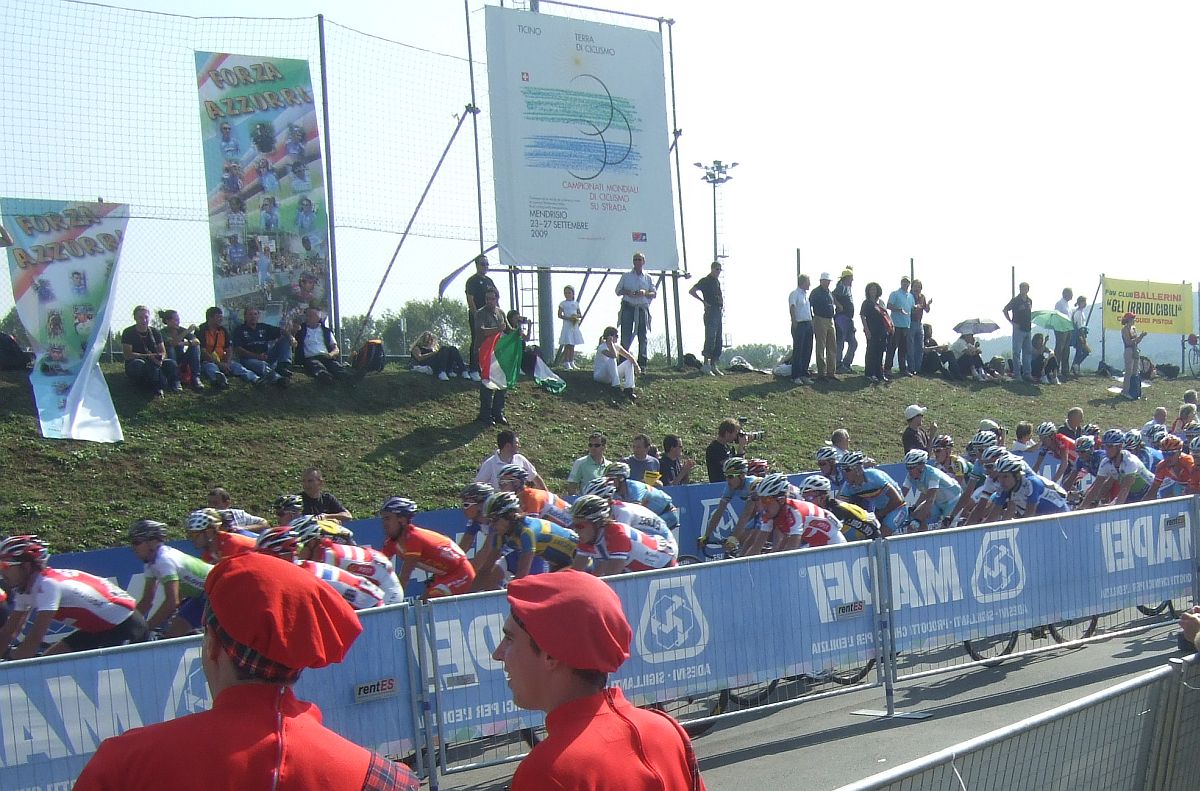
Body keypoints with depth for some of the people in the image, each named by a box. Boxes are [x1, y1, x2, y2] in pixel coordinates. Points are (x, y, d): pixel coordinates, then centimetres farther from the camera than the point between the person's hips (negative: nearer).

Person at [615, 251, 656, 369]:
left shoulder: (647, 278, 15)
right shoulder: (626, 276, 13)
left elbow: (654, 294, 11)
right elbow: (618, 291, 11)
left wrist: (645, 293, -9)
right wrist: (626, 292, -10)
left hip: (642, 309, 1)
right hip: (628, 307, -1)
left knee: (642, 336, 0)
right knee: (626, 335, -7)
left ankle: (642, 363, 3)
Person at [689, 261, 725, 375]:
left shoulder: (717, 282, 19)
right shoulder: (705, 281, -5)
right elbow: (691, 291, -12)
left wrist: (722, 304, 18)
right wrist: (704, 301, -12)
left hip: (718, 312, 9)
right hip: (710, 312, -9)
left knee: (718, 340, 7)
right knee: (710, 338, -13)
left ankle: (714, 366, 10)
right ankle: (706, 365, -12)